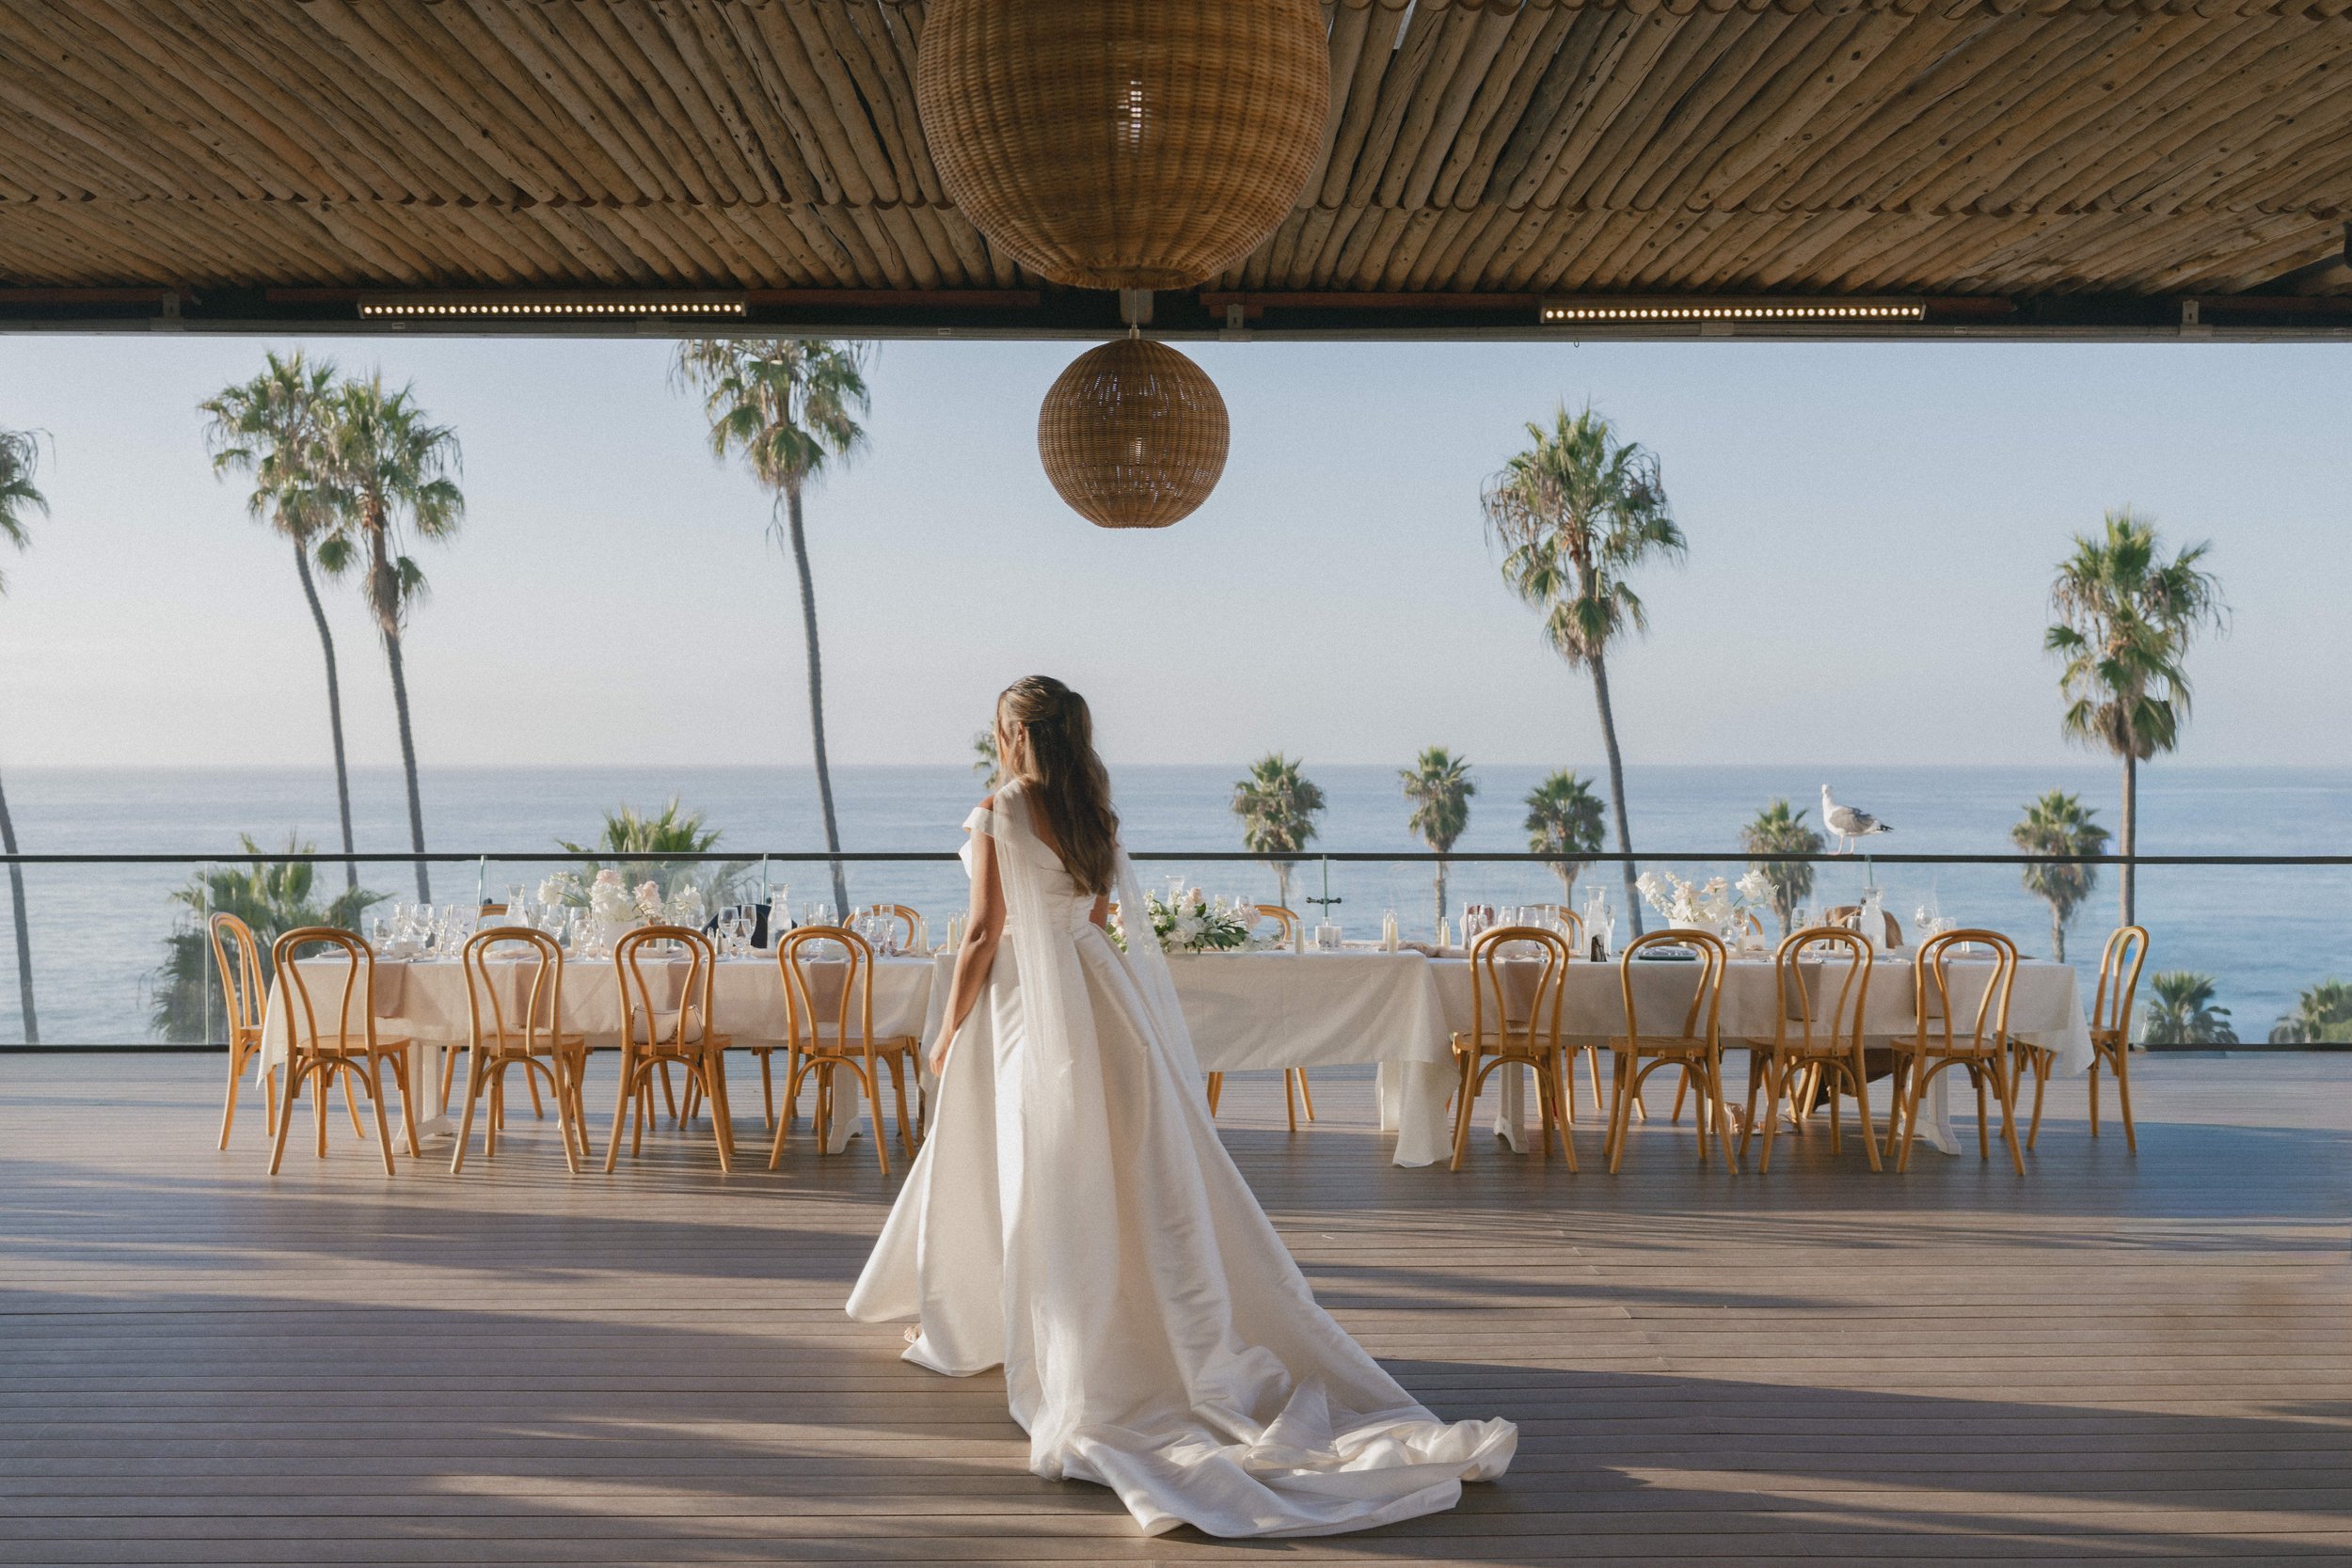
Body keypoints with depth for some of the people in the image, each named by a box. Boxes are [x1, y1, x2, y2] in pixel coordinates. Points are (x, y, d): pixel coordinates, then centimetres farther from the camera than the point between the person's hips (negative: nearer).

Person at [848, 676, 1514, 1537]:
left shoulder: (999, 813, -13)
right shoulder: (1094, 814, 7)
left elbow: (985, 934, -13)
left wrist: (950, 1033, -5)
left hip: (1030, 1012, -6)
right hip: (1099, 999, 6)